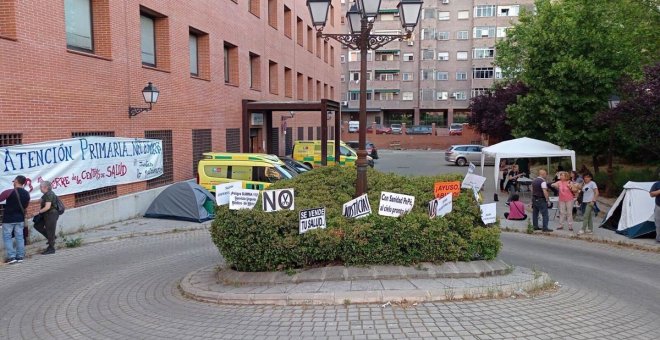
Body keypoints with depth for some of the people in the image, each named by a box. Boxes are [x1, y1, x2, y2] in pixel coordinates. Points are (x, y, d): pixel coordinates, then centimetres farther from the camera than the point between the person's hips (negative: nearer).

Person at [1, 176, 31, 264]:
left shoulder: (9, 192, -18)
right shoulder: (27, 194, 1)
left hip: (8, 219, -5)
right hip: (20, 218, 5)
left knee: (7, 237, 6)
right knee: (19, 237, 10)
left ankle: (11, 257, 1)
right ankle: (20, 256, 12)